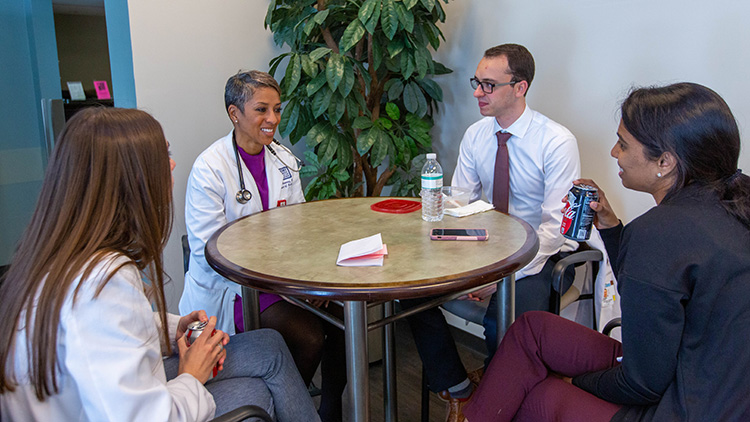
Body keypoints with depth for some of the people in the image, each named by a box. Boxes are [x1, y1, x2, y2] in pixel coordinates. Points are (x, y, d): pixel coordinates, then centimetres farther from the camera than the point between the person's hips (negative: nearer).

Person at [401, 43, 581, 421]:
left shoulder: (557, 142, -14)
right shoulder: (475, 135, 2)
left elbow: (556, 227, -16)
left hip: (541, 254, -5)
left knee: (502, 323, -32)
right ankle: (457, 388, 7)